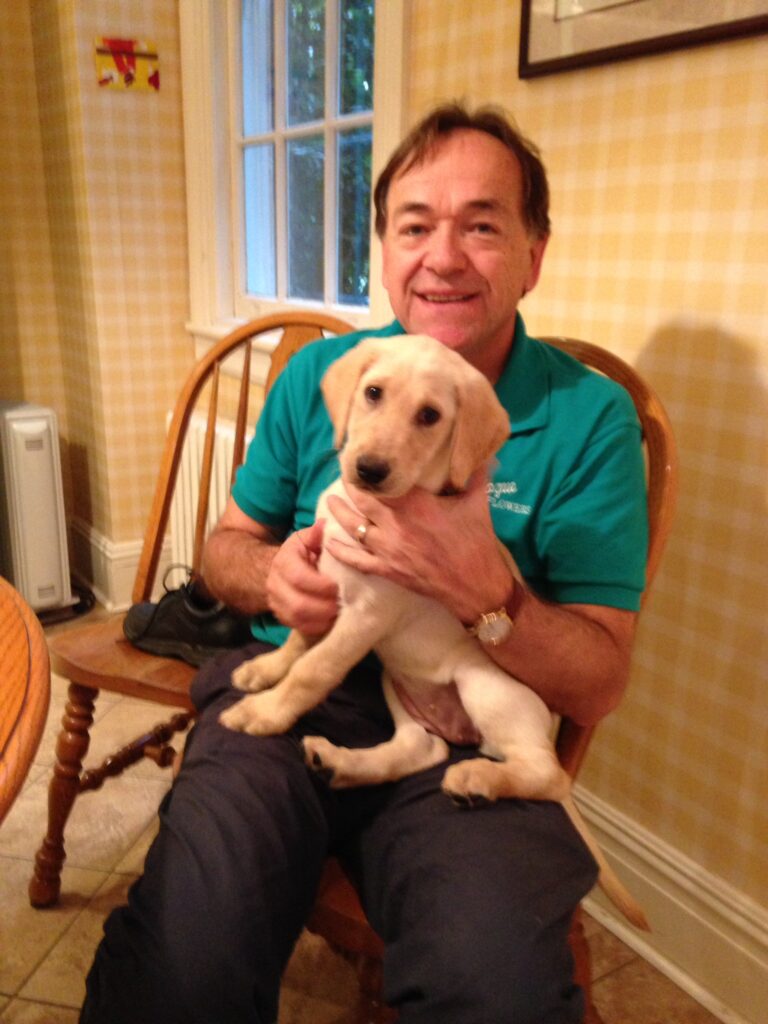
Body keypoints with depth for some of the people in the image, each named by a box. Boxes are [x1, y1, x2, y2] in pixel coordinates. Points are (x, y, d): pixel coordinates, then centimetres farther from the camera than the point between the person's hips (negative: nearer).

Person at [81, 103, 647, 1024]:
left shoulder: (590, 416, -2)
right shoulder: (317, 375, 7)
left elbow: (599, 686, -4)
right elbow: (226, 545, 16)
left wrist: (483, 590, -24)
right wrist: (271, 578, -9)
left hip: (461, 731, 0)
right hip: (289, 684, 2)